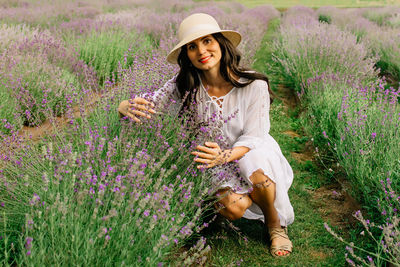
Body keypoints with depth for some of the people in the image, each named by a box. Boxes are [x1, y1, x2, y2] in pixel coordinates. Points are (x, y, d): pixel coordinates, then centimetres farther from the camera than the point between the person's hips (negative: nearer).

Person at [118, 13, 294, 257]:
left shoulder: (254, 86, -16)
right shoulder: (184, 87, -12)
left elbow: (253, 138, -17)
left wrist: (225, 156, -39)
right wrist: (131, 107, -41)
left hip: (252, 158, 0)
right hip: (212, 167, 1)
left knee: (255, 167, -36)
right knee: (233, 207, -29)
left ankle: (275, 223, -2)